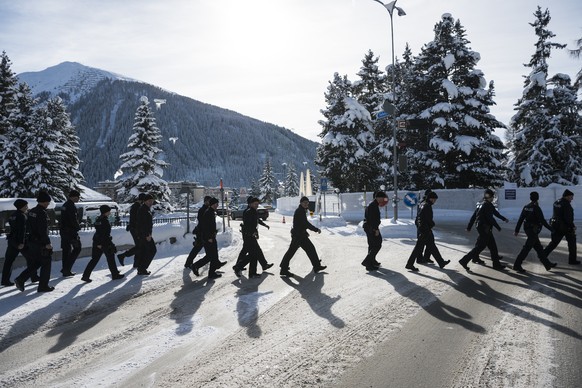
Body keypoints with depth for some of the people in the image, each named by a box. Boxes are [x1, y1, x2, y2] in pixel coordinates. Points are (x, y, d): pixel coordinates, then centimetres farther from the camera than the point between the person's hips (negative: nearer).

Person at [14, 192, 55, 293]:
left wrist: (28, 239, 23)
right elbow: (43, 230, -23)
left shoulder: (31, 212, 10)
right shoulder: (42, 213, -18)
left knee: (34, 264, 20)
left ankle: (20, 279, 7)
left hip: (31, 242, 9)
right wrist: (47, 243, -19)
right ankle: (43, 286, 9)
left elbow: (27, 227, 17)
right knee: (46, 263, 5)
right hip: (40, 243, -9)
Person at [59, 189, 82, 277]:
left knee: (66, 249, 15)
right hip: (71, 231, -10)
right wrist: (78, 227, -4)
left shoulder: (65, 205, 14)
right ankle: (67, 269, -4)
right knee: (77, 248, 0)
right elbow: (74, 220, -21)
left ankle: (65, 269, 21)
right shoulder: (71, 206, -18)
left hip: (63, 230, 10)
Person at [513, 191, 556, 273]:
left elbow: (520, 219, 4)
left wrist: (517, 230, 8)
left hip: (527, 229, 8)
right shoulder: (536, 208, -17)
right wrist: (551, 229, -9)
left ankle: (547, 264, 27)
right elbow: (542, 221, -18)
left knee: (538, 247, 16)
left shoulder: (526, 207, 3)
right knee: (527, 248, -5)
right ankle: (517, 265, -5)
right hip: (533, 231, -8)